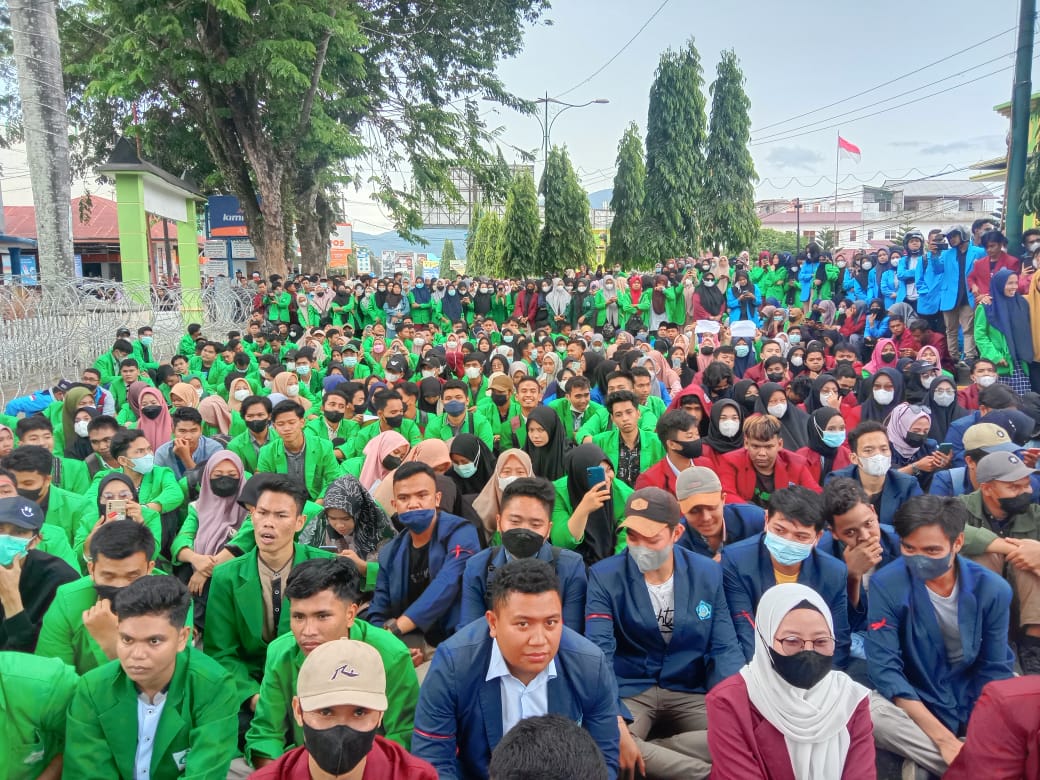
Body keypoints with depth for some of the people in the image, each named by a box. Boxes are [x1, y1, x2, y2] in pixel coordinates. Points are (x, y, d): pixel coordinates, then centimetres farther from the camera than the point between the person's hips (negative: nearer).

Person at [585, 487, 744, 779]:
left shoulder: (707, 574, 0)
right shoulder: (604, 576, -8)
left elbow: (725, 649, 0)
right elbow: (599, 650, -17)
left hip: (689, 693, 2)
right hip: (628, 691, -2)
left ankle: (647, 751, -16)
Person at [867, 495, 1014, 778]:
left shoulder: (992, 589, -11)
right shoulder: (886, 585, -19)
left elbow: (994, 669, -2)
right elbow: (884, 667, -18)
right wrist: (943, 738, -24)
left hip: (973, 703, 2)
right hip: (911, 702, -2)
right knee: (871, 713, -33)